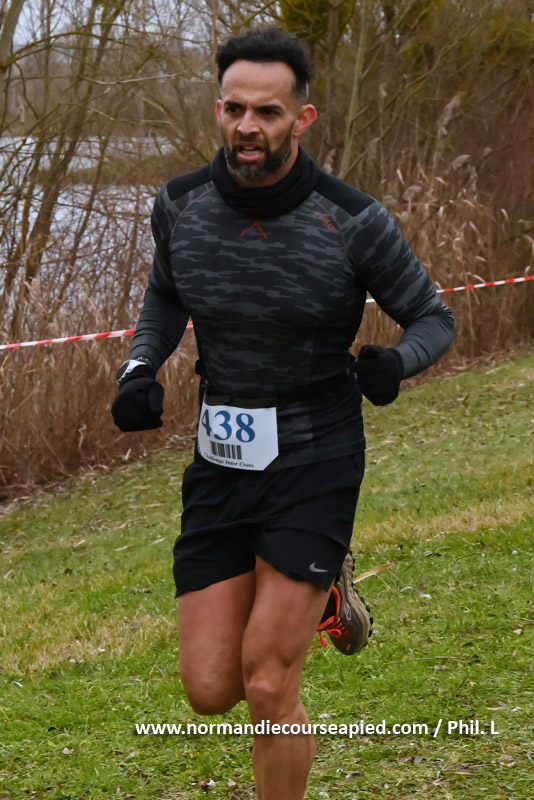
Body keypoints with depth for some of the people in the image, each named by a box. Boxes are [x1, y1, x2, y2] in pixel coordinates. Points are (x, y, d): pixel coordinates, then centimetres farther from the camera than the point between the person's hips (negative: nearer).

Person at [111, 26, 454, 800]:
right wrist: (139, 369, -3)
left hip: (316, 466, -4)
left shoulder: (353, 221, -16)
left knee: (268, 687, -12)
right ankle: (323, 586, 32)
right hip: (221, 466, 4)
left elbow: (433, 319, -1)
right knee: (211, 692, 2)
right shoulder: (182, 205, -6)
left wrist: (395, 363, -25)